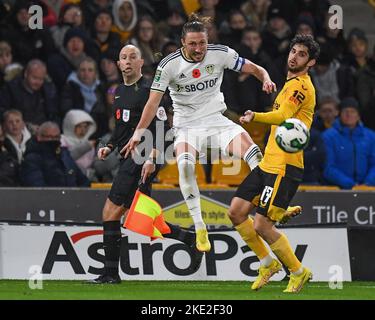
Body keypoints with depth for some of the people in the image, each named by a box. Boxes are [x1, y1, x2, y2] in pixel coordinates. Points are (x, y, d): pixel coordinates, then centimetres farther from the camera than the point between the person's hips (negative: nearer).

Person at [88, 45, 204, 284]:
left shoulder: (149, 89, -8)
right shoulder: (120, 91, 19)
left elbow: (161, 127, -15)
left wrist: (152, 158, -24)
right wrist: (110, 146, 14)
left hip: (142, 159, -9)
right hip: (129, 159, 9)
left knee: (111, 212, -12)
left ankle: (111, 273, -8)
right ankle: (191, 239, 19)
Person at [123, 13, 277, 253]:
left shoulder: (221, 54, -6)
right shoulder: (169, 65, -10)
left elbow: (253, 68, 1)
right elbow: (154, 101, -9)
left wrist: (266, 79, -21)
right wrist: (138, 133, -15)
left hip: (217, 120, 2)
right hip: (187, 125, -2)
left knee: (252, 151, -23)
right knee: (185, 163, -32)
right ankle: (199, 227, -27)